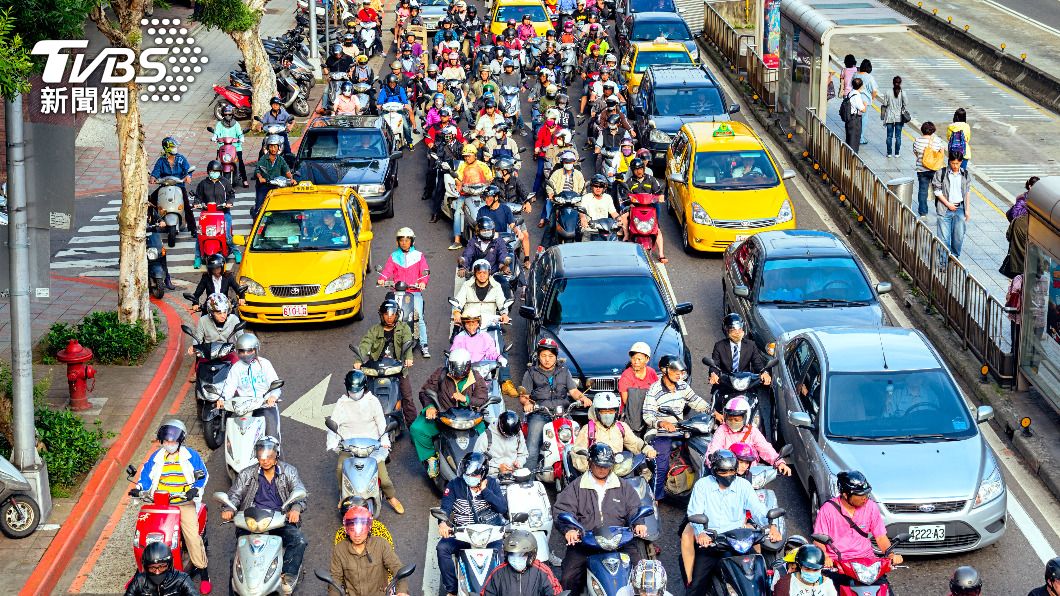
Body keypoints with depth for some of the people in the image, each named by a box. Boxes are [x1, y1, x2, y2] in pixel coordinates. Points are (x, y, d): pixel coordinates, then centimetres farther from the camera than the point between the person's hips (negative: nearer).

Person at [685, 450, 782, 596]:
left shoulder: (743, 485, 5)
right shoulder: (702, 485, 1)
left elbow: (758, 510, -3)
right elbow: (695, 512, -9)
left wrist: (771, 526, -24)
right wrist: (700, 533, -29)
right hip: (709, 540, -1)